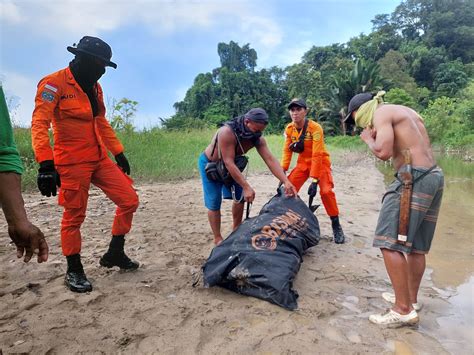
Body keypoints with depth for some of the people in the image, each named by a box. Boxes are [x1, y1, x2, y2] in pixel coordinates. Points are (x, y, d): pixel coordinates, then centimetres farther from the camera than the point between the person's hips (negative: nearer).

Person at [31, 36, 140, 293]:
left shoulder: (94, 87, 14)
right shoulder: (54, 83, -9)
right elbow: (39, 125, -17)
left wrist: (119, 153, 19)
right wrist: (45, 164, -27)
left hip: (100, 159, 8)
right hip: (72, 163, -7)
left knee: (129, 201, 3)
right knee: (74, 217, 2)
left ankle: (115, 253, 21)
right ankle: (74, 271, 22)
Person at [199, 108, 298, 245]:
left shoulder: (257, 139, -18)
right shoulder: (227, 132, -37)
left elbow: (270, 159, -24)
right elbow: (229, 163, -39)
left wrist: (286, 182, -35)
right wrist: (246, 187, -40)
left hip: (229, 165, 6)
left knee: (240, 196, 4)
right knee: (214, 203, -8)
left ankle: (236, 230, 23)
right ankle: (218, 239, 5)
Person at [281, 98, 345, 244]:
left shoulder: (315, 128, -25)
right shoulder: (289, 129, -8)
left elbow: (316, 155, -28)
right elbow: (286, 151, -5)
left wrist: (314, 180, -31)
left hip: (320, 162, -5)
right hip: (303, 162, 5)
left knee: (326, 191, -21)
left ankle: (336, 225, -2)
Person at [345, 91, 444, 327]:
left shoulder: (382, 112, -3)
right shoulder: (405, 112, 24)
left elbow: (384, 152, -18)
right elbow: (422, 147, 18)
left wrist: (368, 139, 3)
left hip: (414, 179, -10)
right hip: (433, 176, 10)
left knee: (389, 242, -9)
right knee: (416, 245, 15)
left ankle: (404, 310, -6)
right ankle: (411, 299, 26)